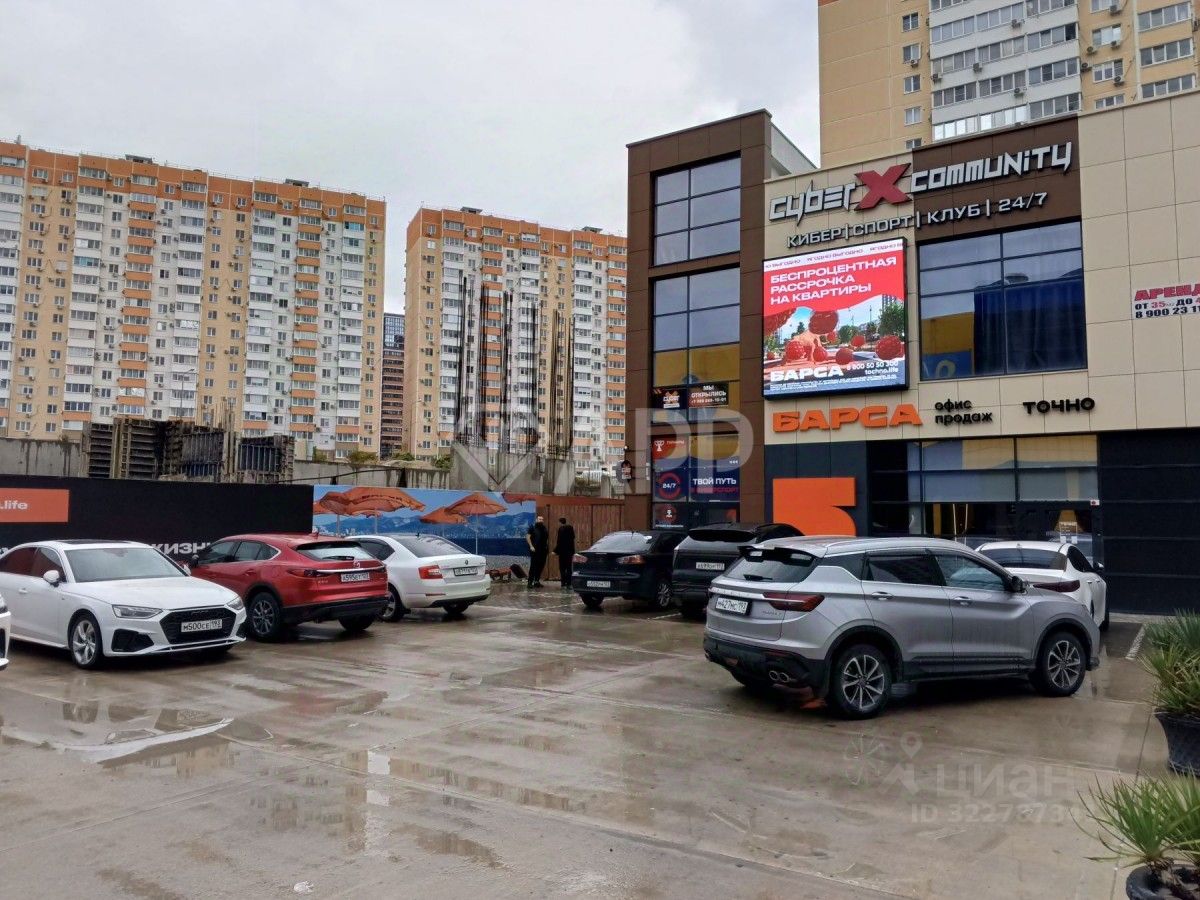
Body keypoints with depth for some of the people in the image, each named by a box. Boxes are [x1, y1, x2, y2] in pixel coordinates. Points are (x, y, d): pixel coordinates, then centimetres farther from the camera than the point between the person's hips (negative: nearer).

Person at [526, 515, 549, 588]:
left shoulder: (545, 529, 16)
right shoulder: (532, 527, 0)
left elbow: (547, 539, 20)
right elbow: (527, 536, -6)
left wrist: (548, 548, 11)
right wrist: (531, 546, -13)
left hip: (543, 551, 5)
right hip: (535, 550, -5)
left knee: (541, 566, 5)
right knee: (533, 566, -7)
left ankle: (537, 581, 14)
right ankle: (530, 582, -5)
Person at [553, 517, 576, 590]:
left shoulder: (561, 529, -13)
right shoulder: (570, 528, 8)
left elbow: (559, 542, -15)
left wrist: (556, 551, -10)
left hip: (563, 551, -6)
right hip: (570, 551, 6)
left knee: (562, 568, -1)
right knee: (569, 568, 10)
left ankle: (564, 584, -5)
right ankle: (569, 584, 10)